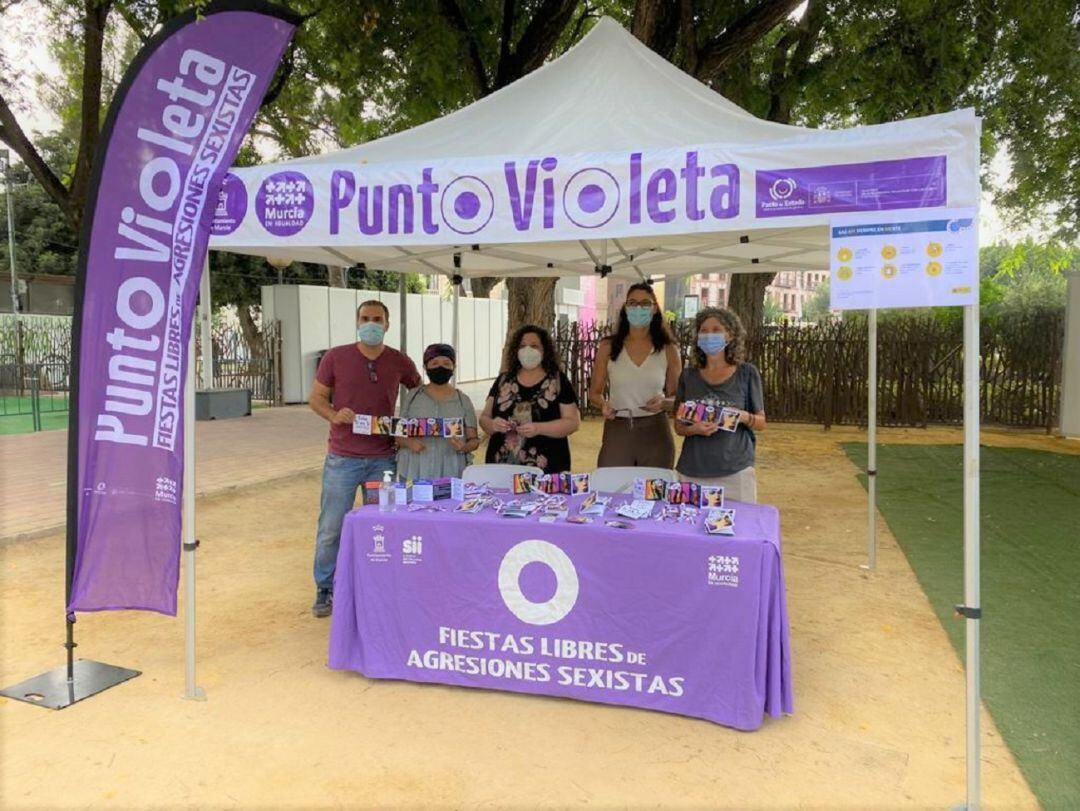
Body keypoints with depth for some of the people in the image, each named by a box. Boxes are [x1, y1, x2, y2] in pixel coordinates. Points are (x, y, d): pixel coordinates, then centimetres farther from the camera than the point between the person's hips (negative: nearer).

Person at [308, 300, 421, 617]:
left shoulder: (400, 362, 2)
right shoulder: (335, 357, -2)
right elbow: (316, 398, 3)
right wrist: (334, 415, -17)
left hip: (384, 458, 1)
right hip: (342, 458, -1)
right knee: (331, 527, 5)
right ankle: (325, 590, 23)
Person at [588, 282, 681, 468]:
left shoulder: (668, 350, 2)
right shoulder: (608, 347, 2)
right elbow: (595, 392, 7)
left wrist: (664, 402, -14)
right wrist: (603, 404, -14)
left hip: (655, 433, 0)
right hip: (616, 431, 0)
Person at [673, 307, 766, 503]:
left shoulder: (747, 374, 2)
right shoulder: (689, 376, 7)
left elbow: (761, 422, 8)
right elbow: (678, 426, 10)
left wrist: (744, 417, -13)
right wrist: (694, 429, -11)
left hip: (735, 470, -1)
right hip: (692, 470, 2)